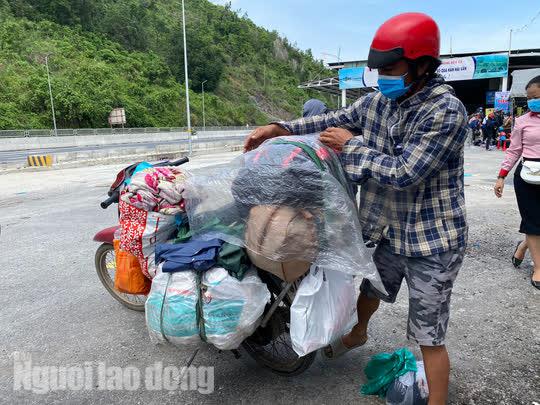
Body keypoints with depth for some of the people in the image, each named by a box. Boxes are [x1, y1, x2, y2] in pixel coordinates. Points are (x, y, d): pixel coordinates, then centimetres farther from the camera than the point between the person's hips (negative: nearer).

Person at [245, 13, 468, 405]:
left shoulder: (446, 111, -22)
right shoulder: (377, 101, -1)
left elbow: (403, 173, -27)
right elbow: (335, 120, 8)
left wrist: (351, 147, -17)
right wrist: (279, 128, -3)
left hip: (432, 241, -7)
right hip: (391, 232, 7)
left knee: (429, 336, 2)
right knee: (371, 288, 30)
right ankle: (357, 333, 60)